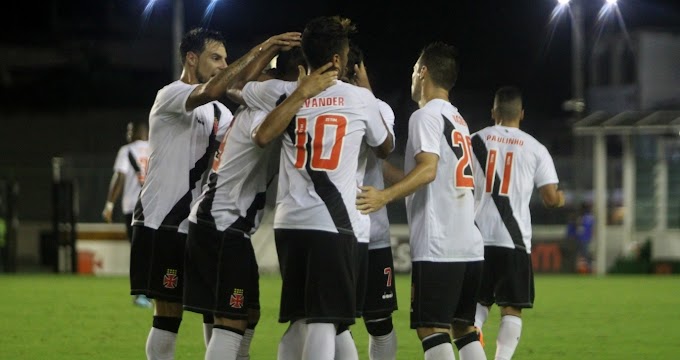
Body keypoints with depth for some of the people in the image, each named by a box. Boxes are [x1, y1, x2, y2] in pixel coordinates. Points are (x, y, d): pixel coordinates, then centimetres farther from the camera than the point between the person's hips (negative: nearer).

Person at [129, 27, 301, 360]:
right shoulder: (170, 96, -11)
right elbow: (213, 89, -30)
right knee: (168, 313, -7)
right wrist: (262, 49, -31)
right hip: (161, 223, -8)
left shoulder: (217, 112, 18)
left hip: (198, 225, 8)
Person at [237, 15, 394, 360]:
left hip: (289, 222, 4)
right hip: (334, 224, -4)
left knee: (298, 322, 14)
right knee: (324, 322, -8)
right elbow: (384, 148, 20)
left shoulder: (284, 93, 5)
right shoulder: (359, 98, 0)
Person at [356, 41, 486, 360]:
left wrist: (385, 196, -29)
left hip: (437, 247, -9)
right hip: (470, 246, 9)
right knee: (463, 327, 12)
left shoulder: (426, 115, -5)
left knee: (431, 329, -8)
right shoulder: (457, 120, 22)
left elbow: (428, 169, -19)